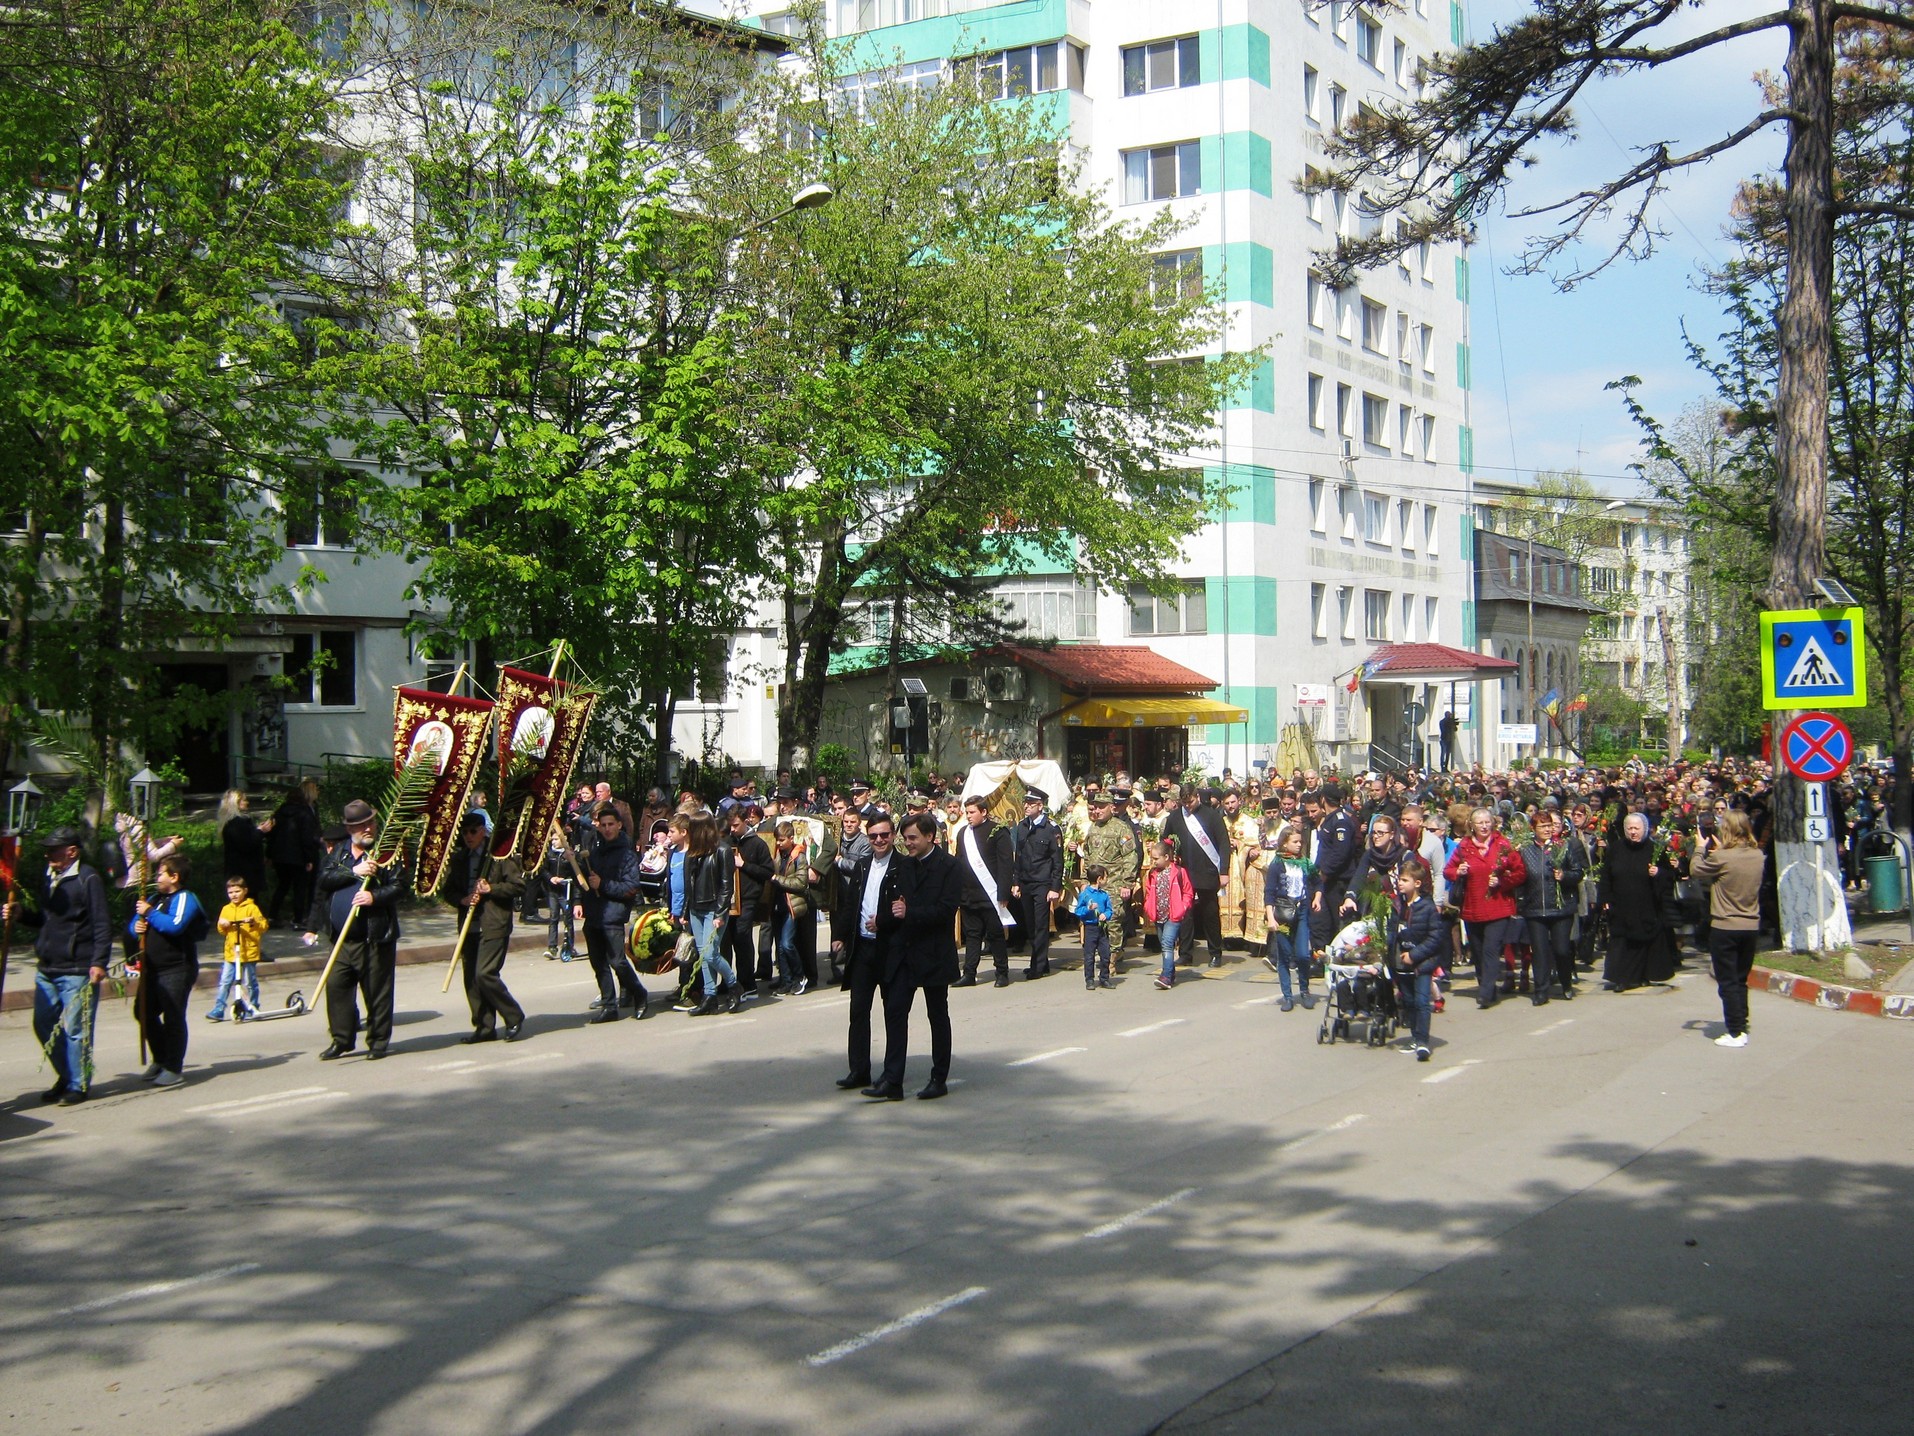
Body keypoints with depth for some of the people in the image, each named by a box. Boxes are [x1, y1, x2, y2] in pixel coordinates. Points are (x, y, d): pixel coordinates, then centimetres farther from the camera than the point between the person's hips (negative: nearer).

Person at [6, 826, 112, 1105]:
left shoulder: (88, 879, -10)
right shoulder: (47, 878, 14)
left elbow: (102, 925, -14)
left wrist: (99, 962, -20)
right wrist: (19, 913, 4)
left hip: (77, 971, -8)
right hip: (46, 969, 8)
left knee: (75, 1030, -3)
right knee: (44, 1026, 13)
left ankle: (78, 1086, 9)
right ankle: (66, 1077, 29)